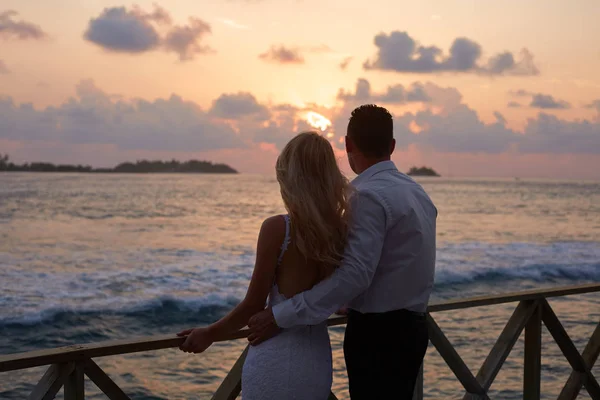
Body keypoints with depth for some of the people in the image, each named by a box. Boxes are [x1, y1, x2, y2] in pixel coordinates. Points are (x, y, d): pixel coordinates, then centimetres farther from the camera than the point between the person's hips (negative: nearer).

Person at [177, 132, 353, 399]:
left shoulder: (277, 228, -16)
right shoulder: (344, 230, -3)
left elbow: (253, 306, -11)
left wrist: (209, 334, 4)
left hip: (276, 361, -5)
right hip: (319, 363, 5)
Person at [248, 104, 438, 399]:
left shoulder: (369, 195, -18)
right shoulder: (415, 191, 10)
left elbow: (355, 274, -27)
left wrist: (281, 316, -26)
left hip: (376, 333, -9)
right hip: (410, 328, 9)